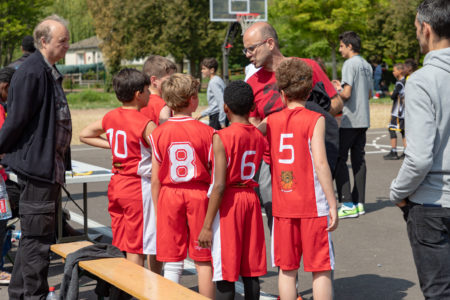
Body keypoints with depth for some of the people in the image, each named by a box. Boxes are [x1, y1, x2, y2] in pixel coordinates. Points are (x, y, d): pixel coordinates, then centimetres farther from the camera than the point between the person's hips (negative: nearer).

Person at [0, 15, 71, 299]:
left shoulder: (50, 72, 13)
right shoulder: (31, 72, -18)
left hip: (52, 166, 10)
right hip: (37, 164, -10)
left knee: (37, 235, 18)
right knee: (37, 236, -2)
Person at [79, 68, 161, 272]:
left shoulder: (110, 117, 5)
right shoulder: (145, 124, -16)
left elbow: (84, 135, 20)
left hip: (116, 184, 7)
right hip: (139, 187, -7)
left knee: (121, 245, 14)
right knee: (137, 247, 0)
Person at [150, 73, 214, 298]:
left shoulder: (158, 133, -3)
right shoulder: (206, 131, -5)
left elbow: (155, 179, 0)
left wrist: (157, 209, 10)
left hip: (169, 196, 1)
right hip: (199, 195, -1)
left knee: (172, 262, 7)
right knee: (203, 260, 8)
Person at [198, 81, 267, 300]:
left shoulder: (221, 138, -14)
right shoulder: (259, 136, 4)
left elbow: (220, 186, -18)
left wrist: (206, 225, -15)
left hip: (228, 201, -6)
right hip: (251, 199, 6)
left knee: (225, 275, 0)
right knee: (250, 272, 12)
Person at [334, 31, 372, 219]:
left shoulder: (350, 64, -12)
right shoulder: (367, 66, 14)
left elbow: (346, 94, -20)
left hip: (349, 120, -9)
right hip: (363, 120, 9)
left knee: (339, 159, -5)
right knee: (358, 159, 10)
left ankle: (348, 204, -9)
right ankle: (359, 203, 11)